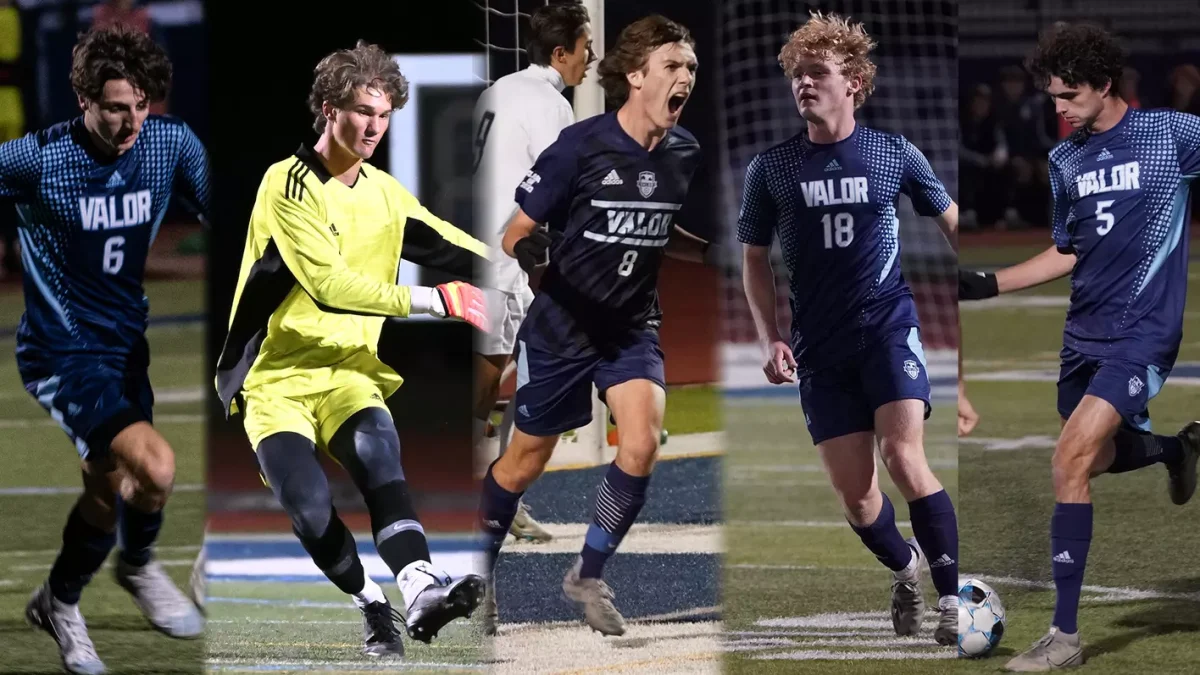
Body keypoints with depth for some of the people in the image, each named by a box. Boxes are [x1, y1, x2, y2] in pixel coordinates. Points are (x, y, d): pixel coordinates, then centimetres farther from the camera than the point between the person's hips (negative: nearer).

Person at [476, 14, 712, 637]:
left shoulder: (684, 153, -3)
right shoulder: (581, 146, -18)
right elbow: (517, 230, -9)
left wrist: (715, 254, 2)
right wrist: (529, 252, -24)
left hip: (631, 327, 3)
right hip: (561, 324, -3)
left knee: (642, 443, -20)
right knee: (526, 462, 9)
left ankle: (589, 575, -1)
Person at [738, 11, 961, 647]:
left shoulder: (894, 154, -2)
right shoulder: (771, 168, 0)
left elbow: (948, 217, 14)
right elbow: (755, 259, 10)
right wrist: (771, 340, 0)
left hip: (888, 325, -2)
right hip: (819, 347, 2)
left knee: (904, 458, -21)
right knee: (853, 491, 1)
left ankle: (953, 598, -13)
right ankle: (904, 569, 31)